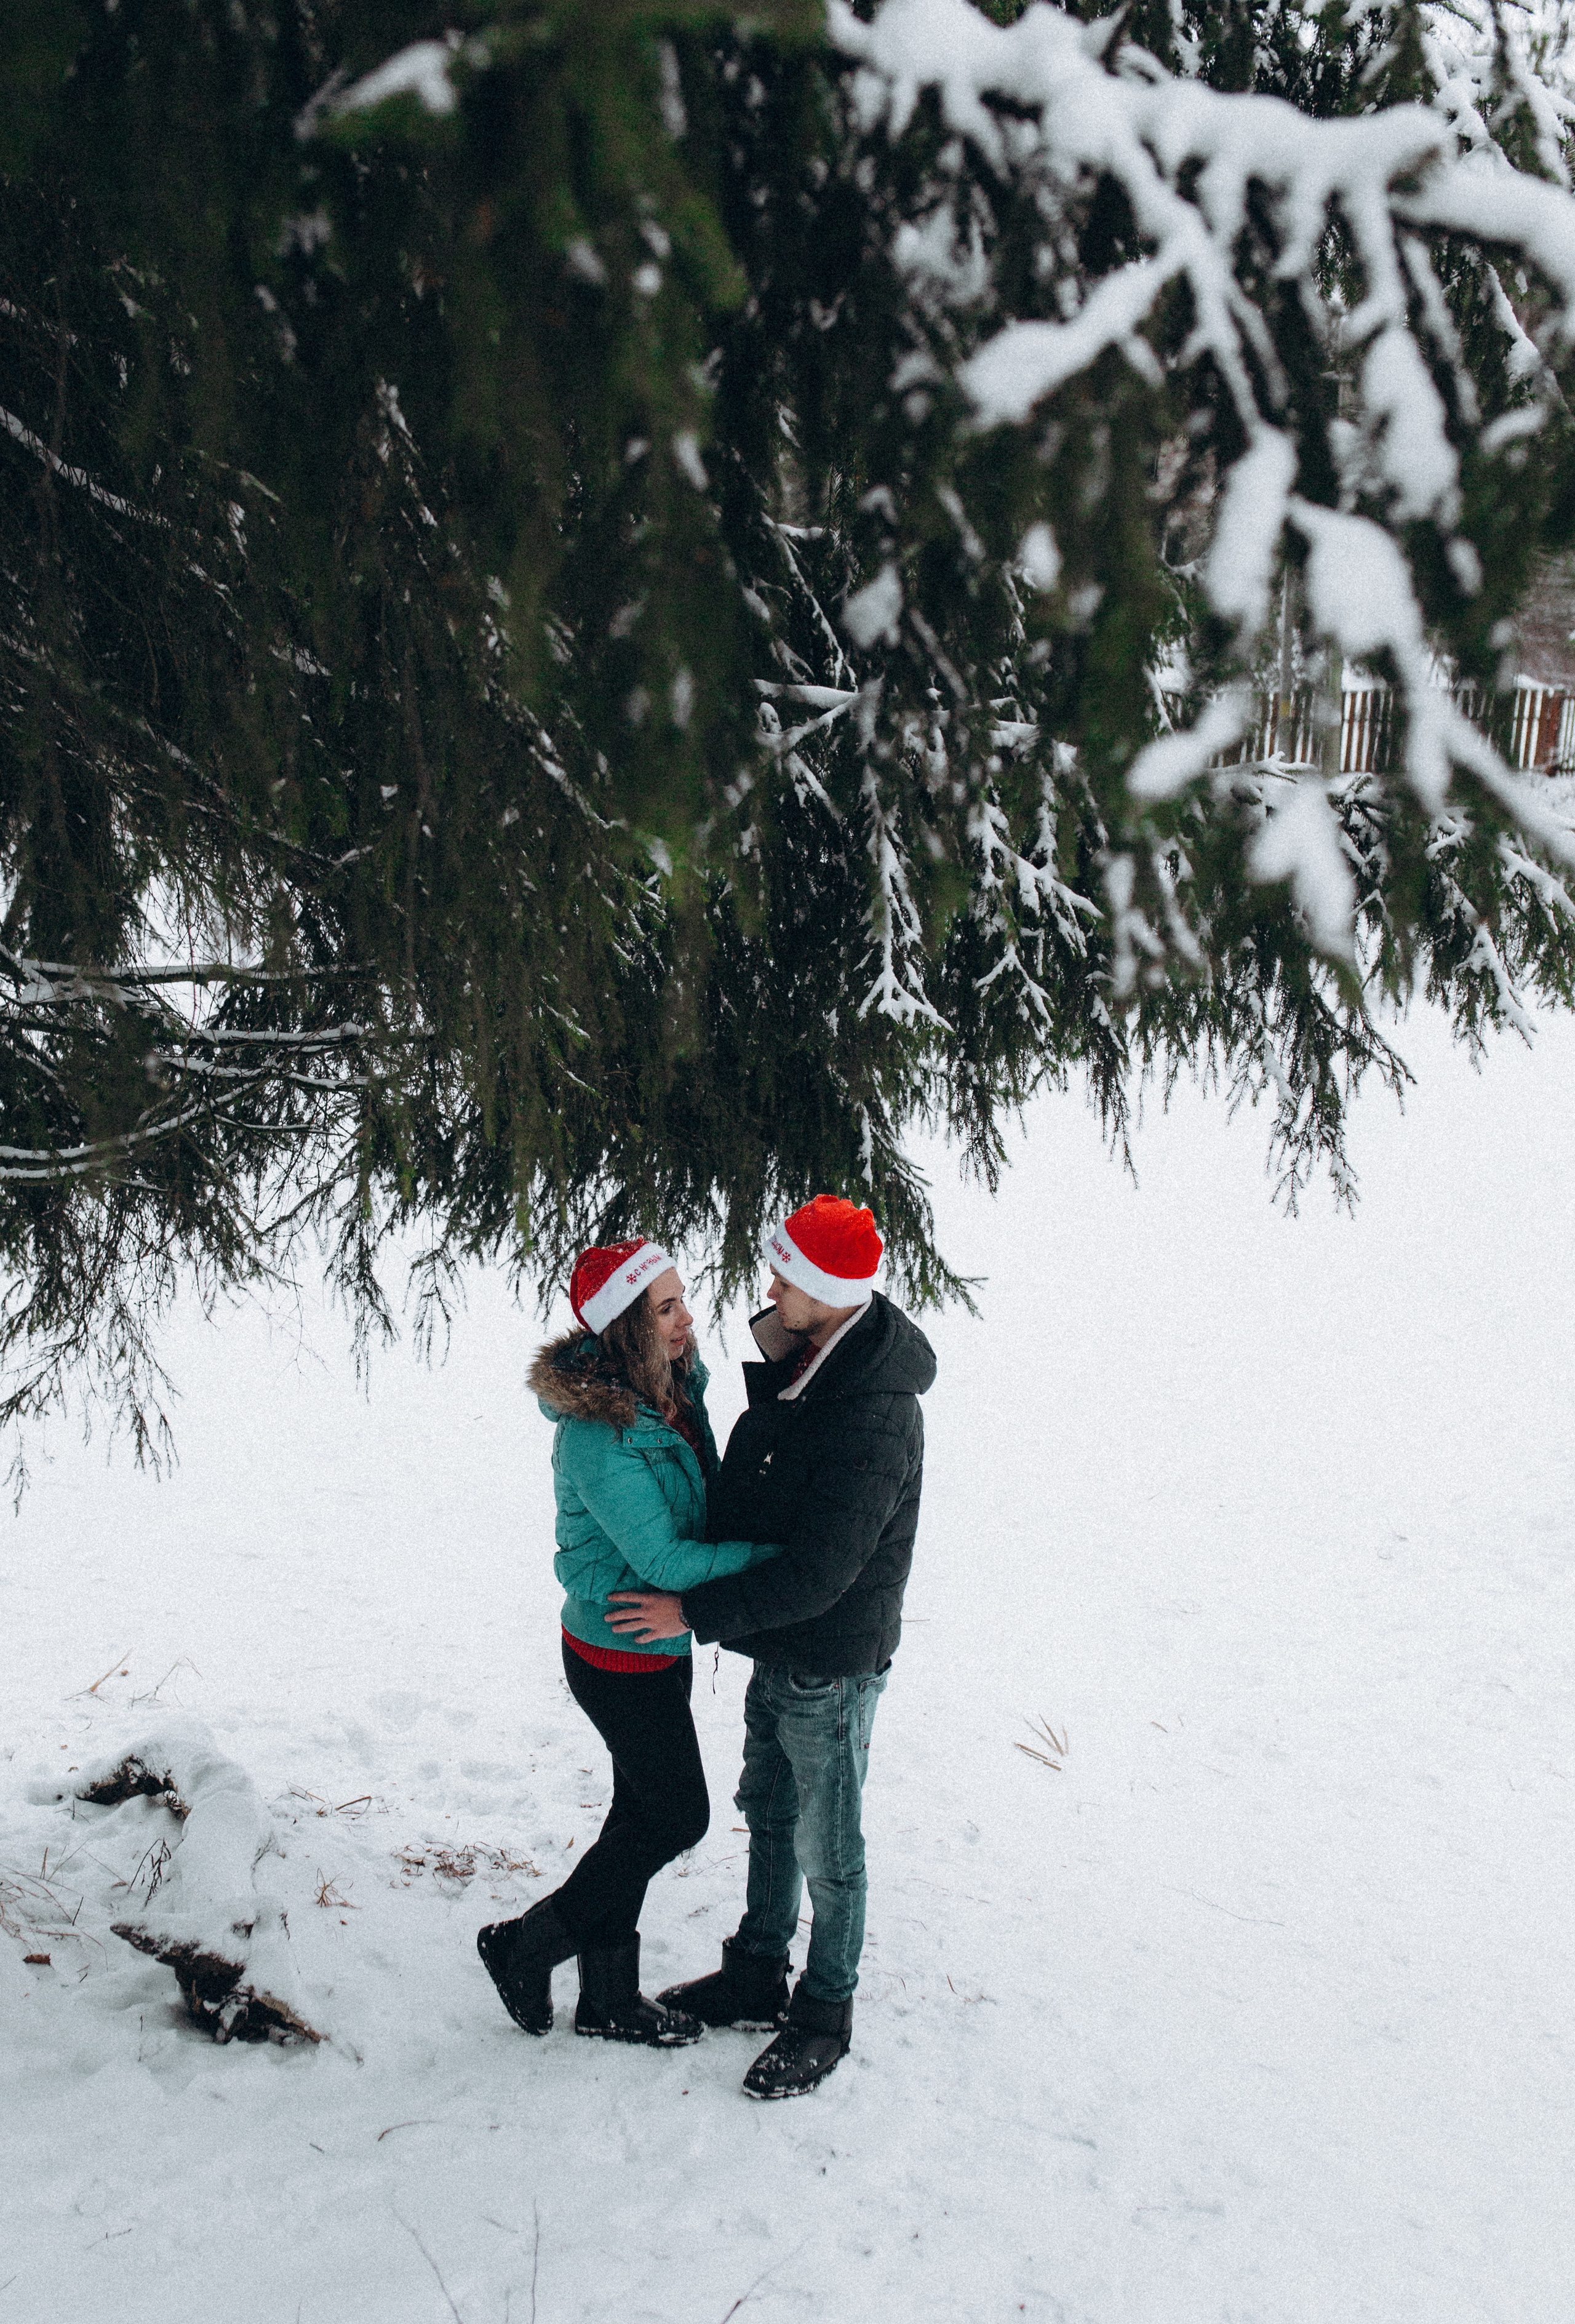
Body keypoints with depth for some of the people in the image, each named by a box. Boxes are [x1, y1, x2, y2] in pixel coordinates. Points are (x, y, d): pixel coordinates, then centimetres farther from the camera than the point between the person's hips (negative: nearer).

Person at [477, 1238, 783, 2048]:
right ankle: (528, 1946, 23)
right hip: (623, 1660, -9)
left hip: (662, 1643, 9)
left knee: (643, 1812, 19)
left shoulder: (676, 1386, -3)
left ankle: (609, 1997, 37)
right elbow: (664, 1563, -27)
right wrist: (776, 1554, -23)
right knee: (677, 1818, 6)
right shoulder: (599, 1437, -31)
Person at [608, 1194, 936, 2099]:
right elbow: (757, 1484, 12)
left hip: (832, 1666, -9)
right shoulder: (806, 1359, -3)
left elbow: (816, 1578, -30)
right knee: (768, 1813, 24)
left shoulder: (873, 1423, -33)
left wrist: (693, 1611, -23)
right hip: (779, 1651, 9)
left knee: (827, 1850, 9)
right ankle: (758, 1973, 43)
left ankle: (825, 2015, 29)